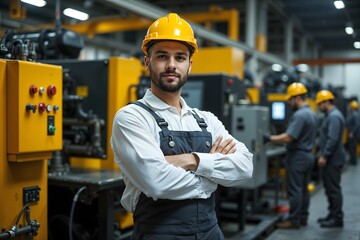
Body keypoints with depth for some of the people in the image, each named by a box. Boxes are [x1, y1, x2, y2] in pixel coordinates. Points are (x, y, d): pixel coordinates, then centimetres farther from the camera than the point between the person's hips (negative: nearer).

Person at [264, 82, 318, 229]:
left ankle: (294, 220, 3)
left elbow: (288, 138, -25)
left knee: (294, 189, -3)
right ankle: (302, 218, 21)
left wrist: (269, 139, -17)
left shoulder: (299, 115, -20)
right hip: (308, 155, 10)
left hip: (298, 156, -10)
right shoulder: (312, 113, 11)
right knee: (303, 189, 14)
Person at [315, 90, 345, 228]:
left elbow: (333, 139, -24)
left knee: (333, 189, -5)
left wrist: (324, 156, -22)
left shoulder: (334, 116, -17)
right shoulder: (331, 115, 17)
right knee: (330, 188, 15)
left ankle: (337, 218, 2)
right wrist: (322, 154, 21)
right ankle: (333, 215, 23)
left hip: (333, 160, -11)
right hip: (330, 159, 11)